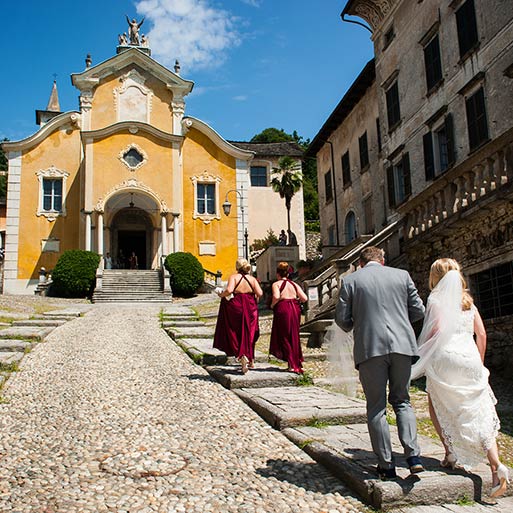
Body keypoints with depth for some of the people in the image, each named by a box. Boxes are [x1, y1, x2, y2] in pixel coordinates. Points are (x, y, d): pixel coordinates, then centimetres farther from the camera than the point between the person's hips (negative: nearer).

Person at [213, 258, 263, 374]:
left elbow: (229, 290, -20)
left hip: (237, 307, -3)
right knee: (249, 335, 17)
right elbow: (260, 293, -7)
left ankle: (242, 356, -17)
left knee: (236, 334, 5)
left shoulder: (234, 277, -4)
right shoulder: (252, 279, 5)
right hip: (251, 308, 4)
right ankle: (251, 360, 25)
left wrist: (221, 295, -1)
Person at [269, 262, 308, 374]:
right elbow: (304, 298, 5)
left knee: (283, 337, 5)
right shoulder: (294, 284, 13)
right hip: (295, 309, 5)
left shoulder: (276, 284, -1)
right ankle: (298, 363, 20)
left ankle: (292, 365, 0)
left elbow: (276, 296, -20)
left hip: (283, 310, -5)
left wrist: (272, 305, -3)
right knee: (294, 337, 16)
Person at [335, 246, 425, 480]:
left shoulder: (350, 280, 3)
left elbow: (341, 318, 0)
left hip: (370, 348, -2)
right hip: (402, 345, 2)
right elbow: (418, 311, 8)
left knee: (376, 407, 7)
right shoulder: (402, 275, 9)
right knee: (401, 400, 16)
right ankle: (412, 454, 2)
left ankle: (386, 465, 9)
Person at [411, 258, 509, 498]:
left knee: (436, 406, 19)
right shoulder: (468, 301, 17)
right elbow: (481, 334, 11)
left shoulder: (436, 298, 1)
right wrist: (479, 363, 17)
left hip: (445, 358, -4)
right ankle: (496, 466, -13)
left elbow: (437, 328, -14)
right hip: (470, 360, 4)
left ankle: (450, 452, 9)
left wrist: (422, 356, -6)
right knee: (479, 415, 2)